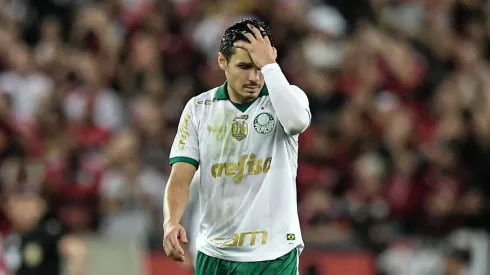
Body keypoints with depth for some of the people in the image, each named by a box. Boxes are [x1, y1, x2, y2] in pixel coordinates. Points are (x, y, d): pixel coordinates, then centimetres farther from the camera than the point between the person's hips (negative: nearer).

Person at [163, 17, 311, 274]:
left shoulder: (288, 96, -2)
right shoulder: (199, 108, 3)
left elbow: (297, 121, -28)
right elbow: (180, 177, -3)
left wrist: (268, 64, -21)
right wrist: (171, 222, -22)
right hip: (214, 254, 2)